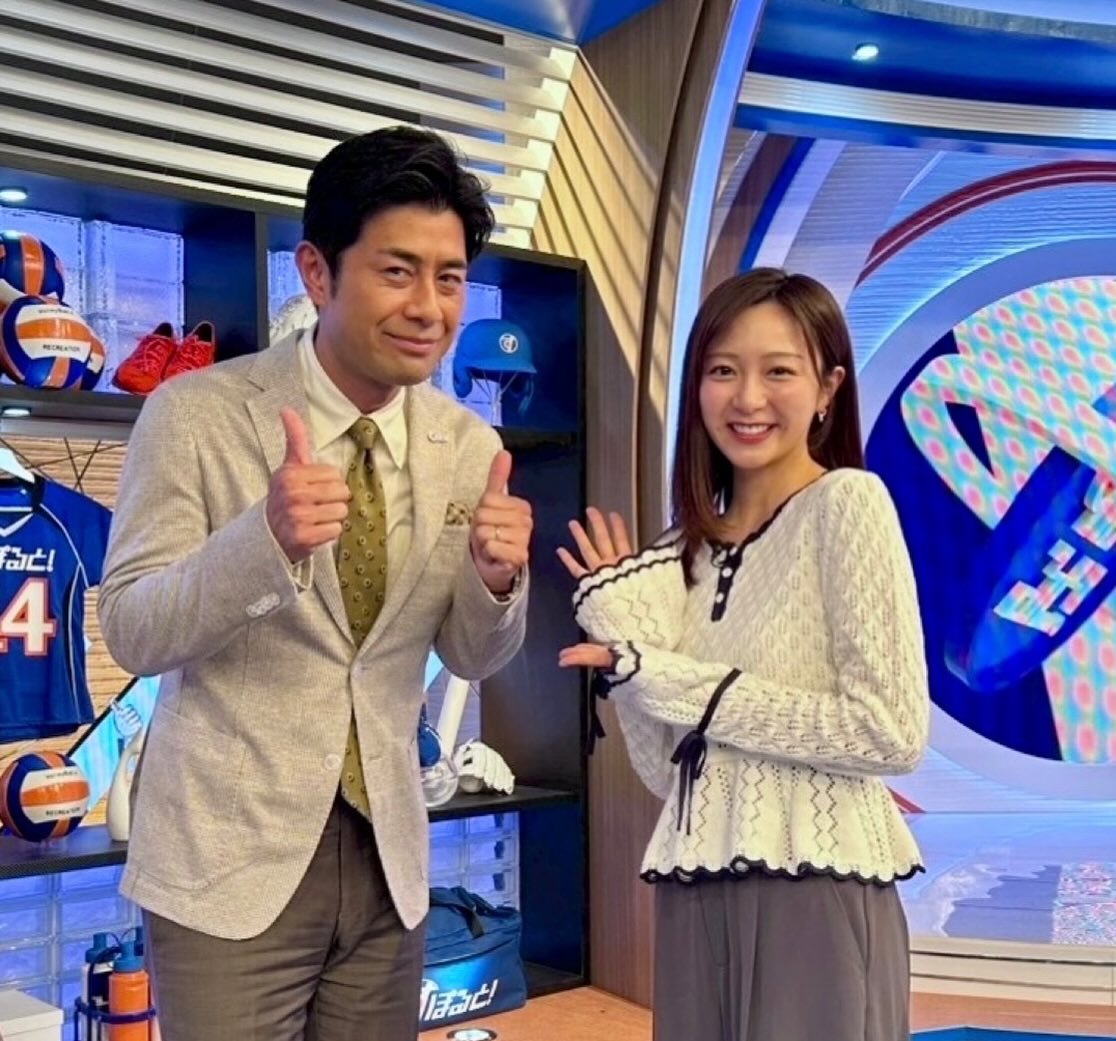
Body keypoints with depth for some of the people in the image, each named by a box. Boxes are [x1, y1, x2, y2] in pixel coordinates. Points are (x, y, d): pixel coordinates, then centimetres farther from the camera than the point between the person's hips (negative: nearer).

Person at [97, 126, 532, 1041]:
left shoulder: (471, 447, -2)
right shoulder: (196, 415, -12)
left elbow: (474, 657, 4)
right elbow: (131, 633, -13)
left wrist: (498, 579, -18)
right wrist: (265, 537, -31)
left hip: (388, 855, 4)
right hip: (228, 860, -3)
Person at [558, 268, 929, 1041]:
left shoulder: (846, 503, -8)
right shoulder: (690, 547, 9)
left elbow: (893, 733, -16)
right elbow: (670, 770, 6)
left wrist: (676, 680, -13)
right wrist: (625, 644, -6)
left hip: (814, 894, -5)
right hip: (695, 897, 6)